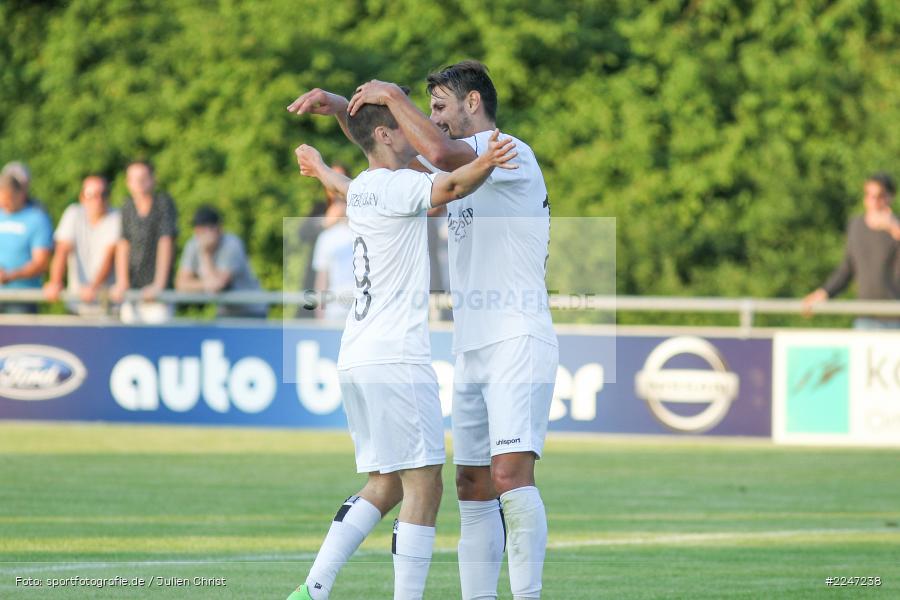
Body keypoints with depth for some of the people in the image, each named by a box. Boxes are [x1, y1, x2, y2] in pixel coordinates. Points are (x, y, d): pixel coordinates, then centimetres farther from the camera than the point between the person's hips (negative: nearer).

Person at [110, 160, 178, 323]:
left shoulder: (164, 203, -4)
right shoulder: (128, 206, 9)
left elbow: (166, 244, -10)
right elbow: (123, 245, 6)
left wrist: (158, 284, -17)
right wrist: (122, 283, -4)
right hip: (132, 289, 4)